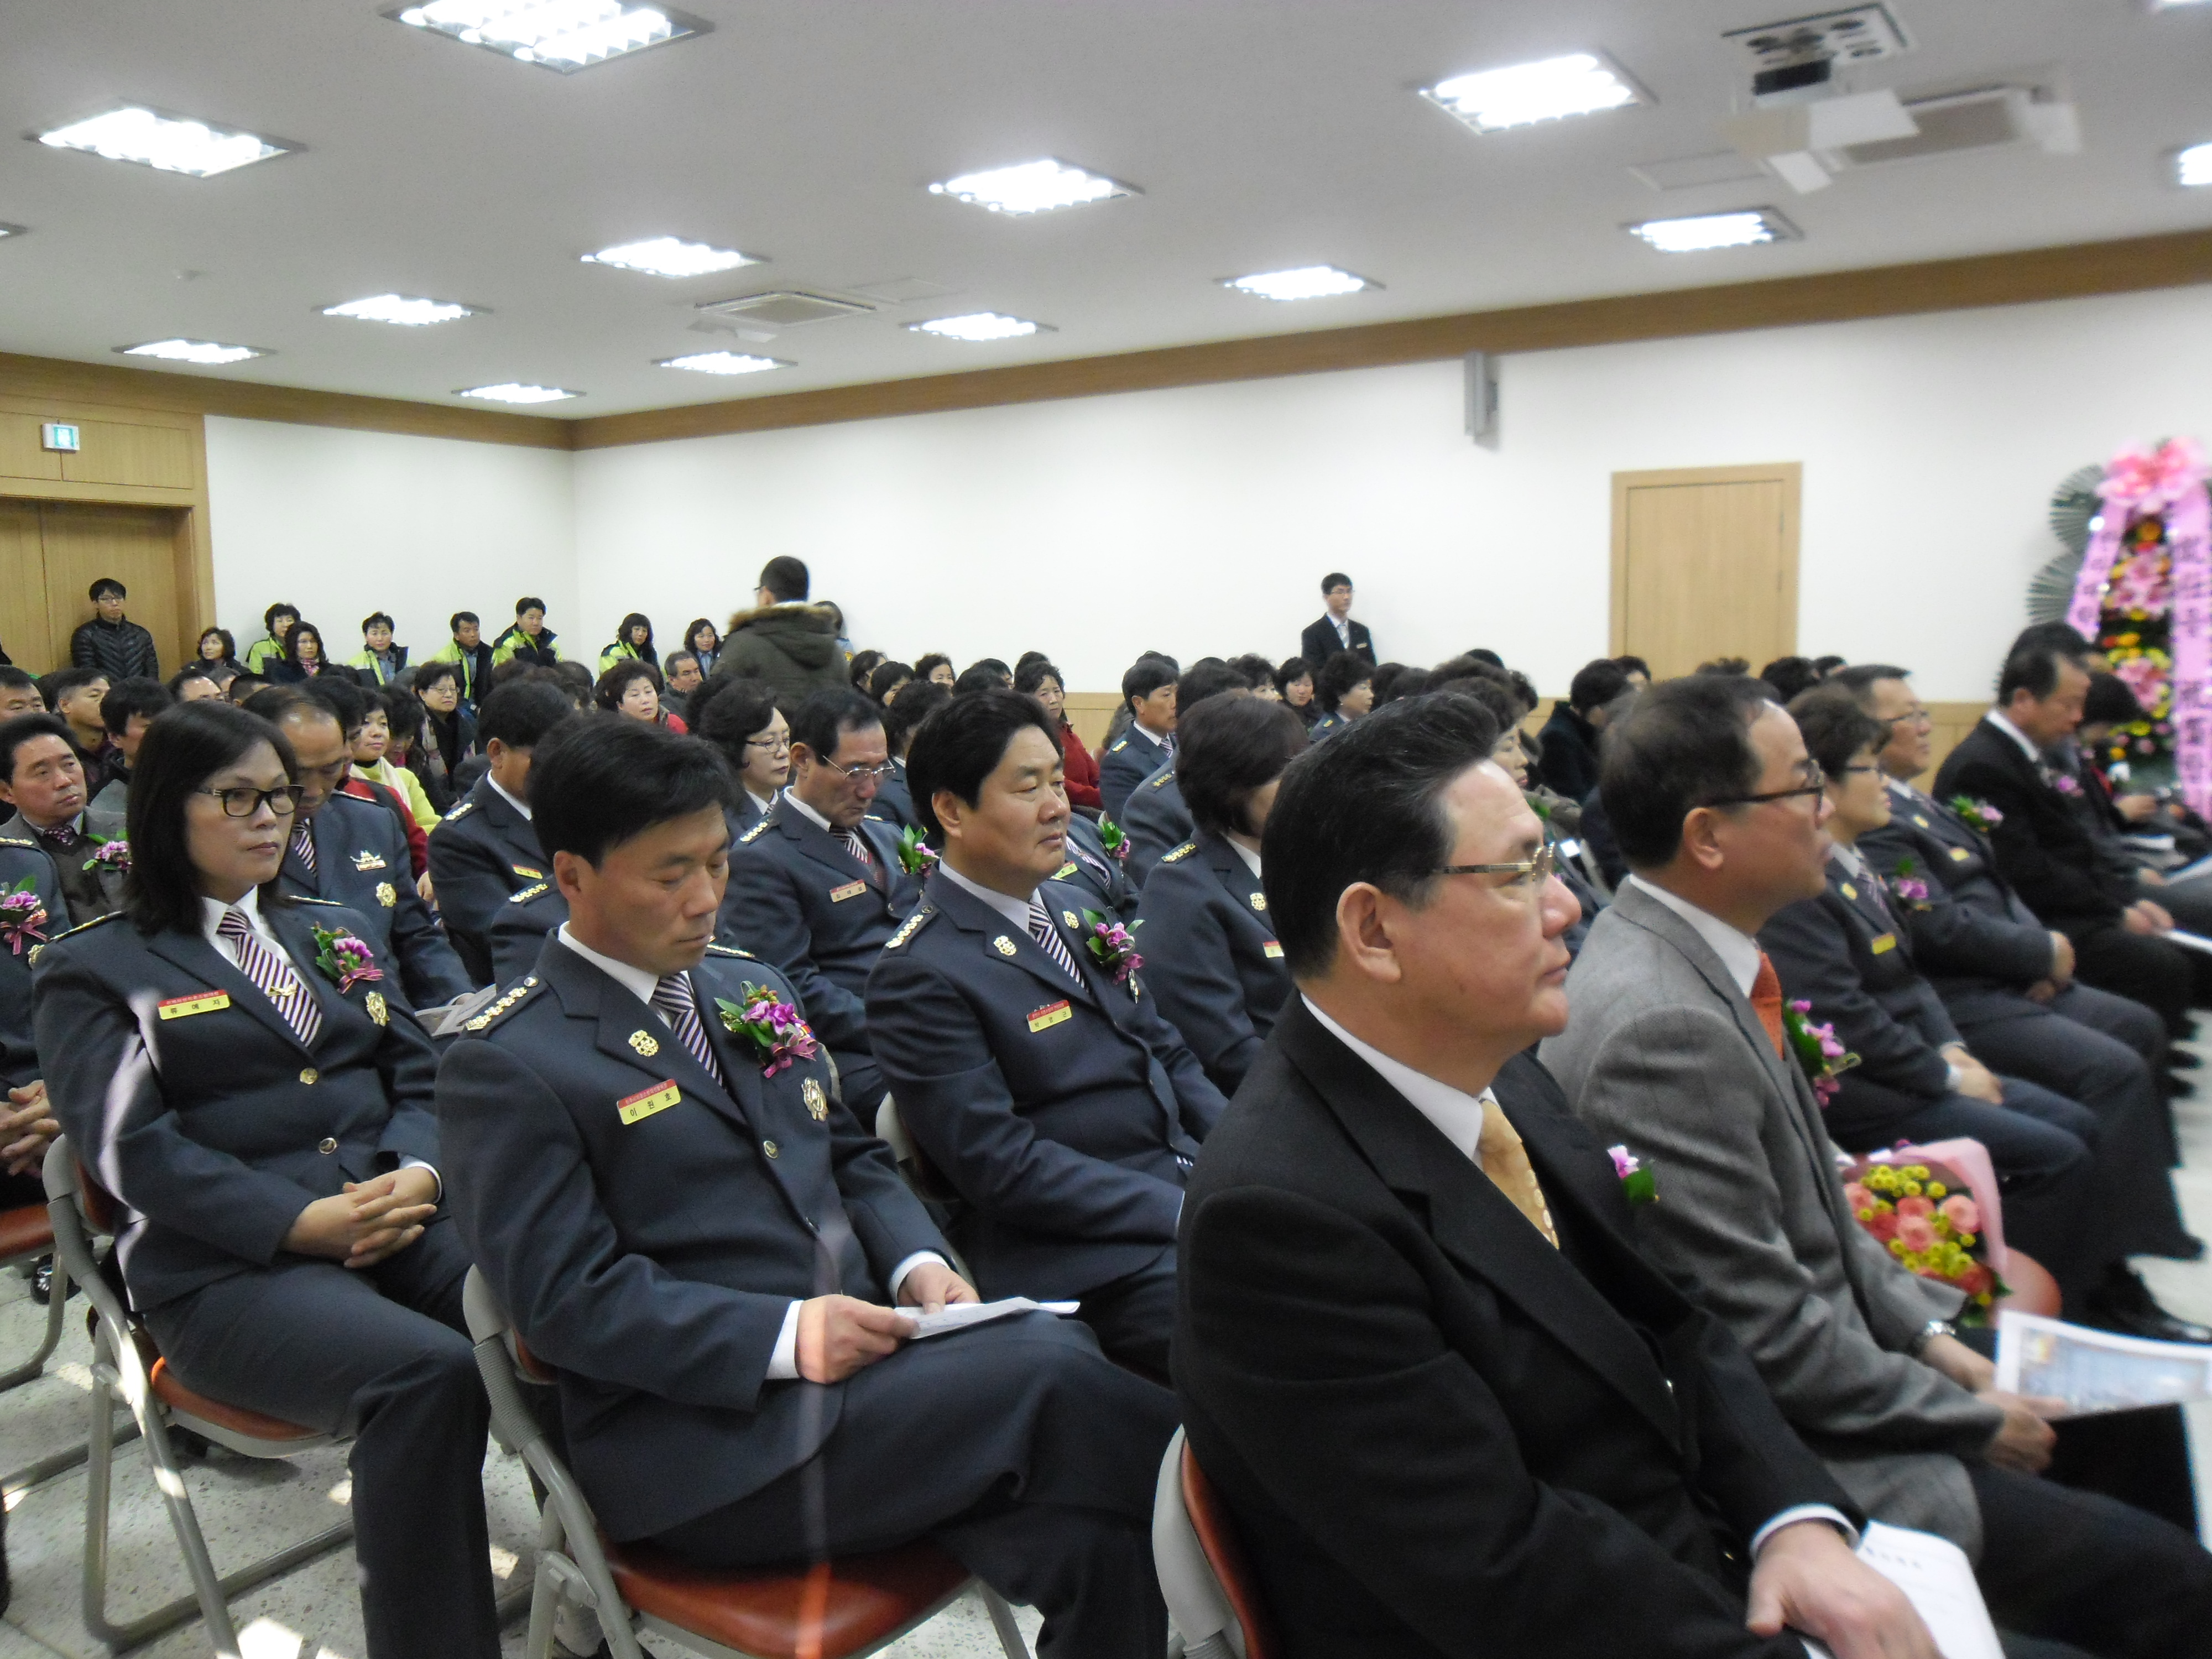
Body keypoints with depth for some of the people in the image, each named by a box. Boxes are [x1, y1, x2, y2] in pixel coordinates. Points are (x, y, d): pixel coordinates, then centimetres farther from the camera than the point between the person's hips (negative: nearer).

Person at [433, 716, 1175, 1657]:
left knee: (1092, 1535, -21)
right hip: (709, 1435, -6)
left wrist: (915, 1263, 0)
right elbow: (565, 1296, -11)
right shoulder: (507, 1066, -5)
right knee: (1053, 1377, -26)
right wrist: (784, 1335, -21)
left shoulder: (748, 986, 17)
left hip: (870, 1348, 6)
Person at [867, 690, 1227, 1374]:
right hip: (1091, 1260, -8)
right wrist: (1189, 1212, -19)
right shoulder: (919, 975, -12)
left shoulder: (1070, 907, 14)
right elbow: (1002, 1166, -16)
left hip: (1197, 1184, 8)